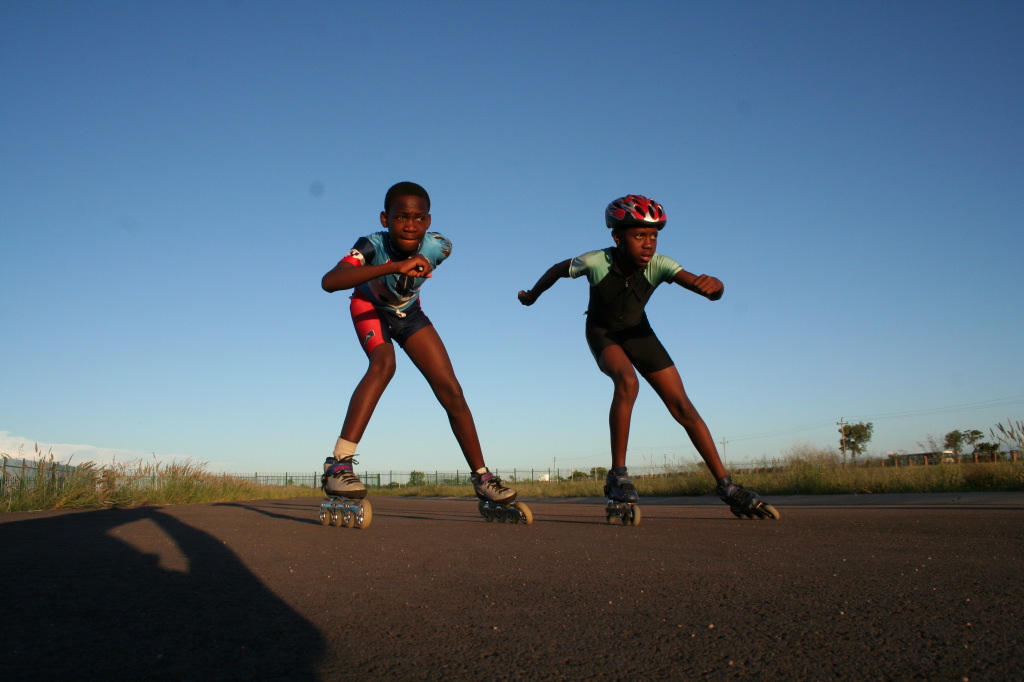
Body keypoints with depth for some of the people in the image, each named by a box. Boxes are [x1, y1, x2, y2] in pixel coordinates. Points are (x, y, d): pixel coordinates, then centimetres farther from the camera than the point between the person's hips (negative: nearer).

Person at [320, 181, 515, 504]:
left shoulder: (437, 246, -29)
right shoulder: (373, 246, -37)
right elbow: (329, 282, -55)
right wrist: (393, 266, -63)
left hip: (408, 313, 3)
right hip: (370, 306, -3)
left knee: (451, 390, -6)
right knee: (383, 363, -35)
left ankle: (481, 477, 7)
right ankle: (338, 464, -33)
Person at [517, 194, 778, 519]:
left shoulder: (658, 264, -25)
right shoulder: (595, 262, -28)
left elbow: (711, 290, -33)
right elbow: (558, 269, -7)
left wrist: (713, 285, -57)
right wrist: (531, 296, 9)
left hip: (638, 332, 3)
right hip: (603, 333, -2)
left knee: (681, 404, -7)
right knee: (627, 381, -35)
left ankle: (727, 487, -1)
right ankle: (617, 475, -24)